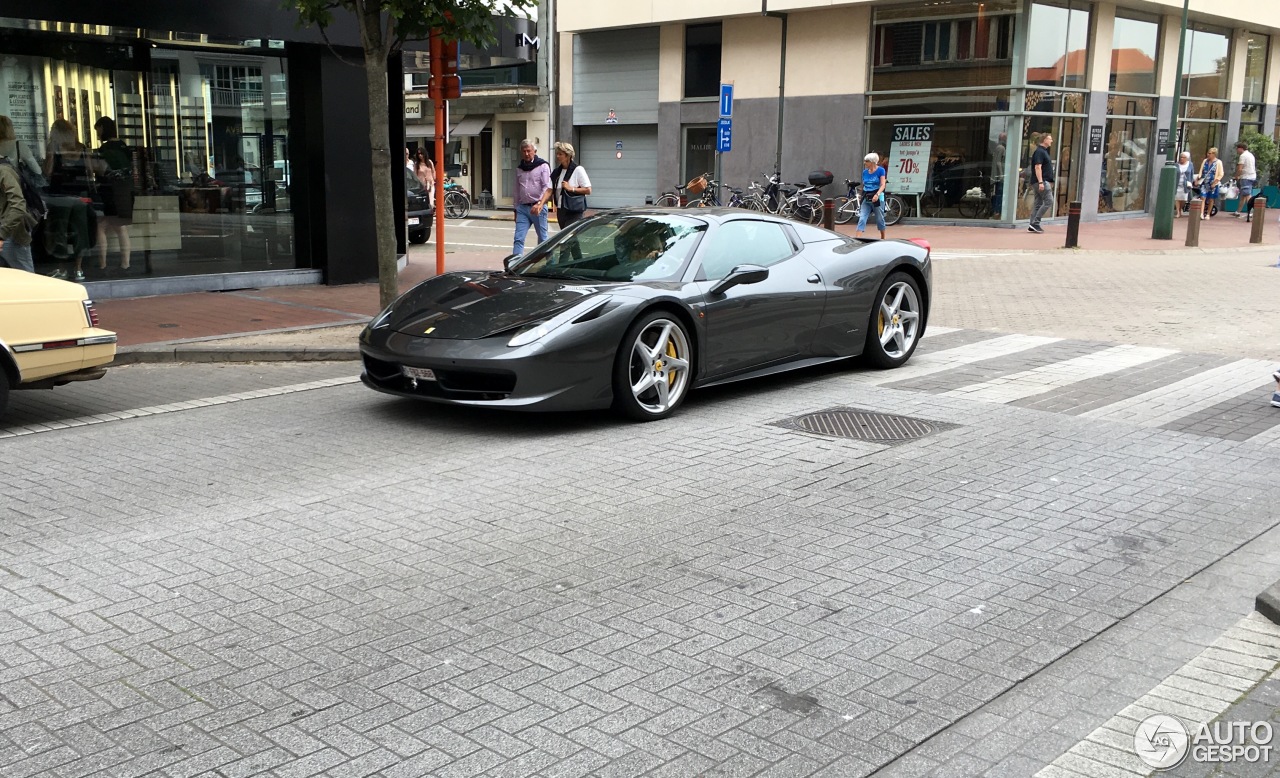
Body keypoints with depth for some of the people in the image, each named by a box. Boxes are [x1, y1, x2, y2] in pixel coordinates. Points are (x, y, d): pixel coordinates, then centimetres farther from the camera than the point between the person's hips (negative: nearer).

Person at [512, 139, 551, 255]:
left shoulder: (543, 166, -3)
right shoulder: (519, 168, 14)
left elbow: (548, 188, -14)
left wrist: (540, 204, -27)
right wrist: (516, 209, 19)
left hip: (537, 208, -4)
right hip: (522, 207, 4)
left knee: (543, 239, 5)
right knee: (518, 239, -5)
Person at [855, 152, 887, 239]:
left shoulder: (880, 170, -5)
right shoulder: (865, 172, 8)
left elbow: (883, 185, -13)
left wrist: (877, 194, -28)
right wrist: (862, 196, 18)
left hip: (877, 198, -4)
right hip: (866, 198, 4)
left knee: (880, 219, 8)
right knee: (862, 219, -8)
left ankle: (883, 238, 26)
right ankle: (857, 238, -16)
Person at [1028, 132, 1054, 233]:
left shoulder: (1043, 151, 19)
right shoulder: (1039, 152, -12)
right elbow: (1038, 167, -20)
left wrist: (1049, 182, 25)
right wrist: (1040, 182, -25)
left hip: (1044, 181, 10)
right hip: (1041, 181, -10)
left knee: (1038, 204, 9)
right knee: (1049, 201, -13)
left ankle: (1032, 226, 9)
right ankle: (1035, 223, -14)